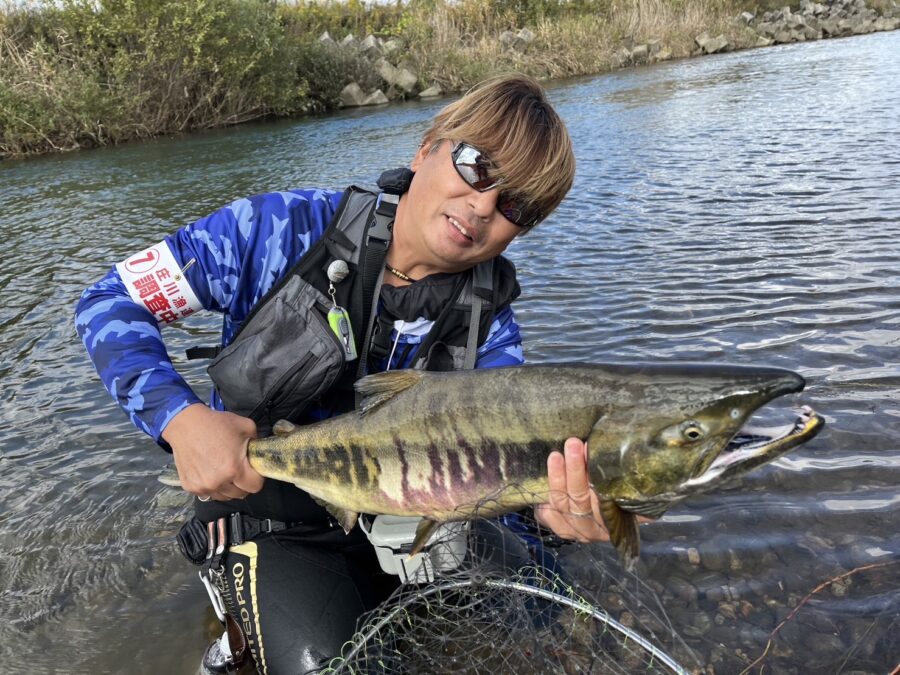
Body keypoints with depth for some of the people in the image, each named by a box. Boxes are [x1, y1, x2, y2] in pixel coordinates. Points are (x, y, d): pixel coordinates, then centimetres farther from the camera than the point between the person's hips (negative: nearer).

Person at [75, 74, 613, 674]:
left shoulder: (490, 328, -9)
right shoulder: (288, 229, -17)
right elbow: (111, 300, -12)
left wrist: (548, 505, -41)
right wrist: (181, 418, -28)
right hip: (276, 525, -3)